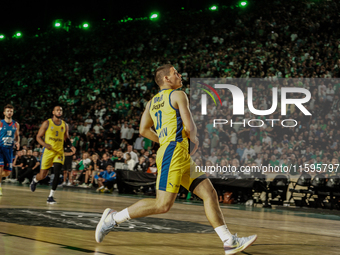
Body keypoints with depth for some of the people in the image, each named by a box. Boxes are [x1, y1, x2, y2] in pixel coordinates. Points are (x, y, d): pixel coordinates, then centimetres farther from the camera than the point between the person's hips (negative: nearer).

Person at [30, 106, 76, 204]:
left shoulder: (65, 125, 8)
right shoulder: (47, 123, -3)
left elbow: (66, 138, 21)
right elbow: (38, 137, -2)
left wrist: (71, 146, 1)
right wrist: (45, 144, -21)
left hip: (59, 152, 2)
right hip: (48, 151, -2)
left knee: (57, 174, -14)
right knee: (42, 175, 2)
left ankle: (51, 196, -6)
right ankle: (35, 180, 40)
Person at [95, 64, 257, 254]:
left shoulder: (152, 102, 21)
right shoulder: (178, 95, -2)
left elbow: (144, 130, 22)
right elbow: (190, 128, -10)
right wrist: (194, 138, 11)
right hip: (173, 154, -10)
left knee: (210, 193, 3)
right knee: (163, 205, -12)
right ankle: (114, 218, -2)